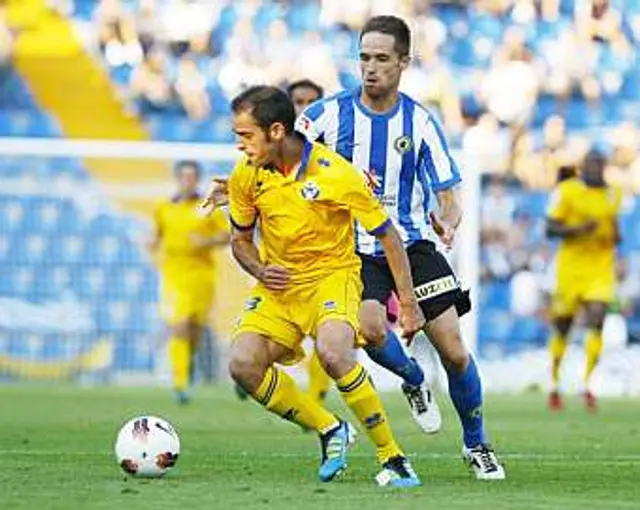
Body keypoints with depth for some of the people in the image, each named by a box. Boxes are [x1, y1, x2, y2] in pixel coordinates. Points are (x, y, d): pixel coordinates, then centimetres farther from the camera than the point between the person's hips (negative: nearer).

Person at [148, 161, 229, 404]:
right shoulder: (164, 209, 8)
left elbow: (227, 235, 3)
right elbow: (157, 234, 21)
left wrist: (208, 241, -14)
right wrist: (154, 243, -2)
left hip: (202, 274, 1)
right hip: (174, 274, -1)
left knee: (197, 329, 9)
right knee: (179, 330, -15)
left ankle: (188, 360, 43)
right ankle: (180, 383, -14)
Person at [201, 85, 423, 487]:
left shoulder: (335, 173, -19)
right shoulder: (246, 176, -5)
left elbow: (387, 235, -9)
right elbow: (241, 239, 12)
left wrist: (408, 302, -12)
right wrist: (260, 271, -11)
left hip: (332, 275, -5)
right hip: (279, 284, 5)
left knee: (333, 353, -34)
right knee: (243, 363, -19)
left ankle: (392, 457, -19)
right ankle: (330, 431, 2)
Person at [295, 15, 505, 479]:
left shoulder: (420, 122, -1)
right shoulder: (330, 113, -4)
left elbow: (448, 196, 1)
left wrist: (447, 222, -22)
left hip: (412, 242, 1)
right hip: (357, 247, -1)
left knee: (453, 350, -7)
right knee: (370, 326, -29)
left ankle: (476, 445, 17)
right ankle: (414, 382, 6)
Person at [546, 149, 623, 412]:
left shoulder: (612, 195, 9)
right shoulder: (566, 191, -5)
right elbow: (551, 229, -7)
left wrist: (615, 236, 0)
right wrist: (578, 229, -23)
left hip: (601, 268, 2)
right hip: (571, 266, -2)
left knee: (596, 322, -15)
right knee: (562, 327, 7)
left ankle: (587, 385, -12)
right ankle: (554, 384, 25)